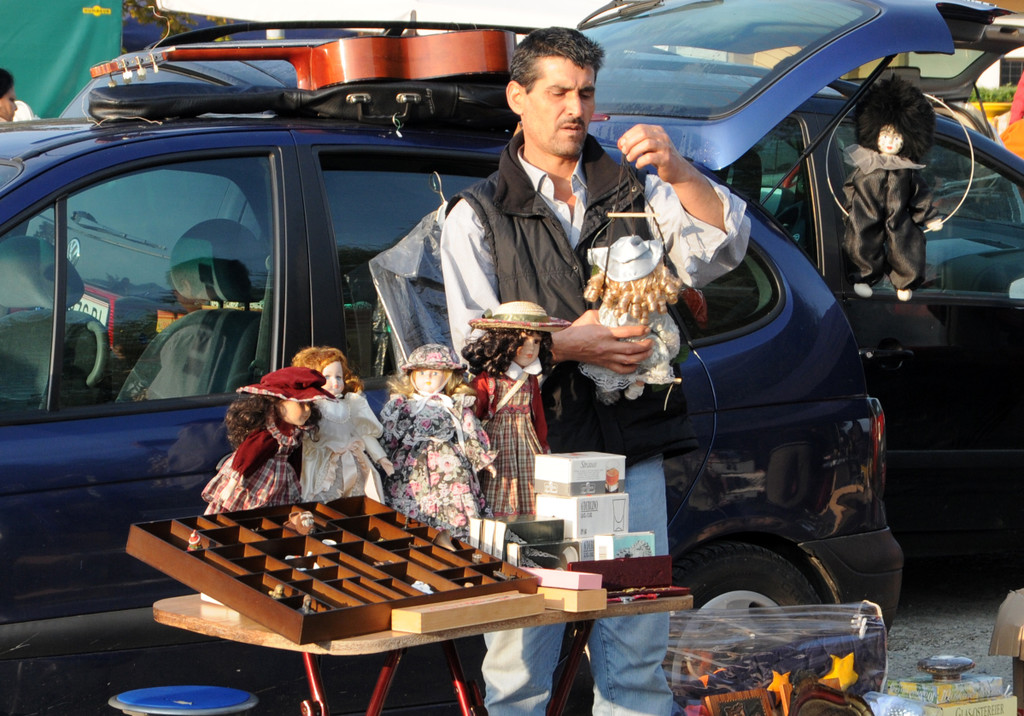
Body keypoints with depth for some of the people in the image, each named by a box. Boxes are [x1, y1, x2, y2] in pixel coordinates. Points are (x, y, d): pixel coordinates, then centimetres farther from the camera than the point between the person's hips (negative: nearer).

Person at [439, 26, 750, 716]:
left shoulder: (634, 190, 15)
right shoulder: (478, 216, 10)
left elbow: (718, 250, 0)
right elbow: (476, 342, 2)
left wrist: (679, 174, -16)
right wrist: (567, 344, -13)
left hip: (632, 451, 2)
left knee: (640, 647, 2)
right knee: (520, 652, -4)